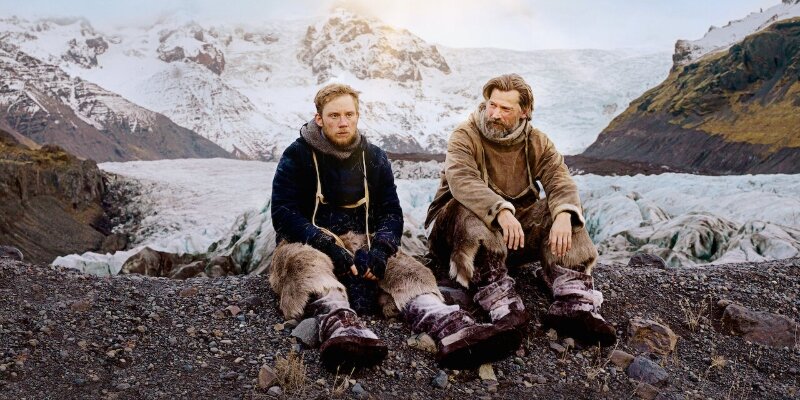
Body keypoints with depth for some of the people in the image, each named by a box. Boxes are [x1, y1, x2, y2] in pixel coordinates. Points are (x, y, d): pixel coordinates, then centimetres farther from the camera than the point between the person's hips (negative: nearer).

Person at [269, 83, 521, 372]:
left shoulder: (374, 157, 13)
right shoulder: (297, 155, 2)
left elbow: (391, 212, 8)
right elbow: (284, 212, -8)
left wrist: (380, 248, -15)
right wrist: (329, 247, -23)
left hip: (362, 242, 3)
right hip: (308, 242, -3)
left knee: (407, 269, -25)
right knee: (306, 262, -38)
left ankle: (449, 328, -52)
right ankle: (338, 325, -68)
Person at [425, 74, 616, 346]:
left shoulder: (537, 143, 5)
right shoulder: (465, 137, -9)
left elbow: (560, 181, -9)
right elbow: (462, 181, -28)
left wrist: (563, 214, -33)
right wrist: (501, 211, -44)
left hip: (521, 223, 4)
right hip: (471, 218, -4)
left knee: (568, 217, -18)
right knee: (472, 220, -37)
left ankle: (575, 305, -30)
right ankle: (503, 309, -45)